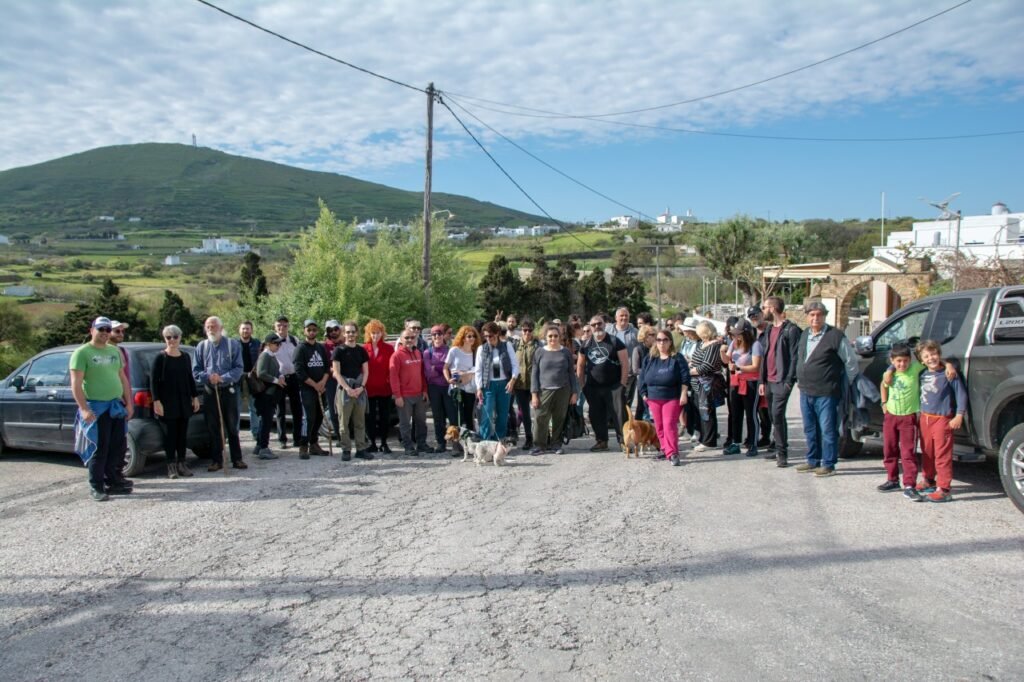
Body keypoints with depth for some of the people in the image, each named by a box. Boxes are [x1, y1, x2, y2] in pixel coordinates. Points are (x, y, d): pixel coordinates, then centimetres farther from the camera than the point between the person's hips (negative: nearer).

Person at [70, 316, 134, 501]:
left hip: (117, 406, 7)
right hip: (96, 408, -7)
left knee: (118, 447, 10)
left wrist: (128, 403, 13)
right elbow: (76, 384, -12)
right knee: (99, 449, -3)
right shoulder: (82, 353, -7)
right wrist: (84, 409, -20)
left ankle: (113, 482, 21)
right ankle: (96, 487, 7)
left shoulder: (115, 351, 14)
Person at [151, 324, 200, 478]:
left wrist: (195, 397, 11)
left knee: (182, 434, 7)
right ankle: (171, 465, 6)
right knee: (170, 434, -1)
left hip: (184, 402, 5)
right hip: (167, 403, -4)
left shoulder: (186, 357, 11)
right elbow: (153, 381, -7)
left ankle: (181, 464, 16)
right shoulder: (160, 358, -4)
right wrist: (156, 401, -13)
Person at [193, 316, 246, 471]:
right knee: (213, 428, 6)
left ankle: (237, 459, 12)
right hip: (209, 393, 2)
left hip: (228, 391, -2)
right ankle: (216, 460, 14)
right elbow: (195, 371, 6)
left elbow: (238, 368, -5)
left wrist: (223, 378, -18)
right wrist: (208, 377, -14)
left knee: (232, 426, 4)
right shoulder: (201, 346, 8)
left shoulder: (233, 344, 1)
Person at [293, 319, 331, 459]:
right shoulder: (301, 348, -2)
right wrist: (315, 385, -12)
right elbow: (299, 371, -10)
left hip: (321, 388, 5)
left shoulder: (321, 348, 13)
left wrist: (323, 382, -8)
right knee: (308, 417, -12)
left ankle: (314, 444, 18)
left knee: (319, 416, 8)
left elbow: (328, 366, 10)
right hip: (306, 388, -5)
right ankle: (303, 447, -8)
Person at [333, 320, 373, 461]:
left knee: (360, 422, 6)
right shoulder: (339, 350, 0)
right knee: (344, 422, -2)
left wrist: (361, 387, -6)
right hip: (344, 388, -3)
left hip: (360, 389, 3)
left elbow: (365, 371, 9)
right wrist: (347, 388, -13)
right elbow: (336, 372, -4)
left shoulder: (361, 351, 11)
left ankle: (361, 449, 11)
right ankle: (346, 450, 4)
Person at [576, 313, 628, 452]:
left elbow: (625, 363, -5)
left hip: (614, 386, -4)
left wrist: (622, 384, -9)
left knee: (619, 414, -7)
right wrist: (583, 385, 8)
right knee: (596, 416, 9)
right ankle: (601, 441, 21)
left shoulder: (615, 342, -2)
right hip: (593, 388, 4)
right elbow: (580, 366, 15)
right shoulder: (586, 345, 10)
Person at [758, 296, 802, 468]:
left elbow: (794, 357, -14)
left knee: (777, 415, -13)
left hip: (781, 381, -8)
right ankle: (778, 448, 22)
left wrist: (789, 381, -18)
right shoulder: (770, 329, 17)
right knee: (774, 416, 13)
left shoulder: (791, 330, -10)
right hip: (769, 381, 8)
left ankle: (782, 453, -6)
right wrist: (762, 380, 14)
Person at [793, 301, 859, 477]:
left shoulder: (836, 336, -10)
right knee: (810, 430, 15)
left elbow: (851, 362, -4)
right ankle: (813, 460, 27)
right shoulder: (805, 334, 11)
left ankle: (828, 464, 9)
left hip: (826, 393, -7)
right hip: (806, 392, 7)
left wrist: (845, 386, 1)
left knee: (827, 430, 0)